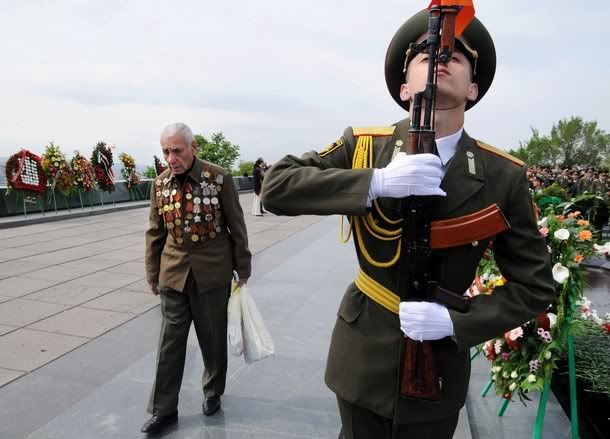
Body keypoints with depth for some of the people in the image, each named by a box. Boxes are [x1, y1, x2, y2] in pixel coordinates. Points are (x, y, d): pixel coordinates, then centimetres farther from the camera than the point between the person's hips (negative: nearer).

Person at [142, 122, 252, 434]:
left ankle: (213, 391, 37)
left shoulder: (219, 178, -10)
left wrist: (242, 268, -1)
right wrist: (152, 273, 11)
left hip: (213, 272, -2)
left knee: (213, 338, 12)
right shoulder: (160, 183, 1)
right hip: (174, 273, 3)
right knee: (170, 341, 8)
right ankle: (163, 408, 25)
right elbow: (155, 232, 9)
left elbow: (236, 226, -4)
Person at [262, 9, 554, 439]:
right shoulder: (363, 145, -10)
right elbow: (276, 187, -18)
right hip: (363, 356, 0)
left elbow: (535, 286, -4)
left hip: (439, 366, 0)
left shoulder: (505, 177, -10)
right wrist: (376, 182, -29)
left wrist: (455, 321, -20)